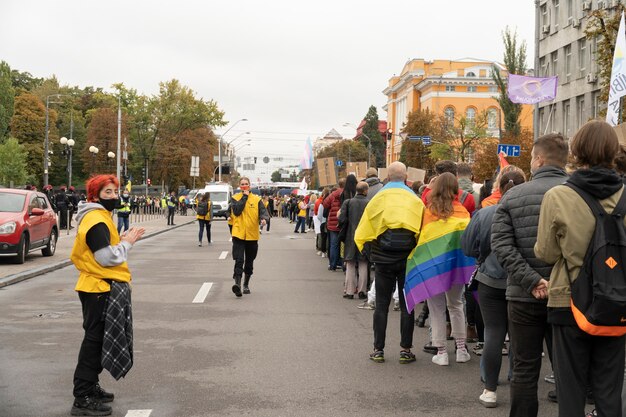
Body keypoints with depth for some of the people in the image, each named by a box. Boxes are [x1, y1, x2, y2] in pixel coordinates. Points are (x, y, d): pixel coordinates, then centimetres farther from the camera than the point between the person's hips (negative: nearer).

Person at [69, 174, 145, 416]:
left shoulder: (99, 217, 16)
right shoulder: (96, 221, -17)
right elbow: (107, 258, -23)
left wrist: (122, 241, 9)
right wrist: (127, 242, -11)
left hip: (101, 287, 11)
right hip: (101, 289, -11)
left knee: (98, 339, 18)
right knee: (95, 340, -6)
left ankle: (90, 387, 30)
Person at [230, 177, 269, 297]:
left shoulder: (257, 199, 6)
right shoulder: (235, 198, 3)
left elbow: (263, 211, -4)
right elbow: (237, 211, -13)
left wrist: (263, 218, -26)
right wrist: (244, 197, -10)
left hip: (252, 235, 2)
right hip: (238, 234, -2)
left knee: (249, 262, 14)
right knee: (239, 260, -16)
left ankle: (246, 284, 30)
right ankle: (237, 283, -23)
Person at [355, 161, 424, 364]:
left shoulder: (377, 199, -1)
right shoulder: (416, 201, -1)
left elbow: (362, 234, -3)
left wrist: (369, 253, 9)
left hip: (383, 261, 0)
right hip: (408, 260, 0)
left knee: (381, 305, 8)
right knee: (406, 305, 8)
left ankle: (378, 349, 9)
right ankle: (405, 350, 9)